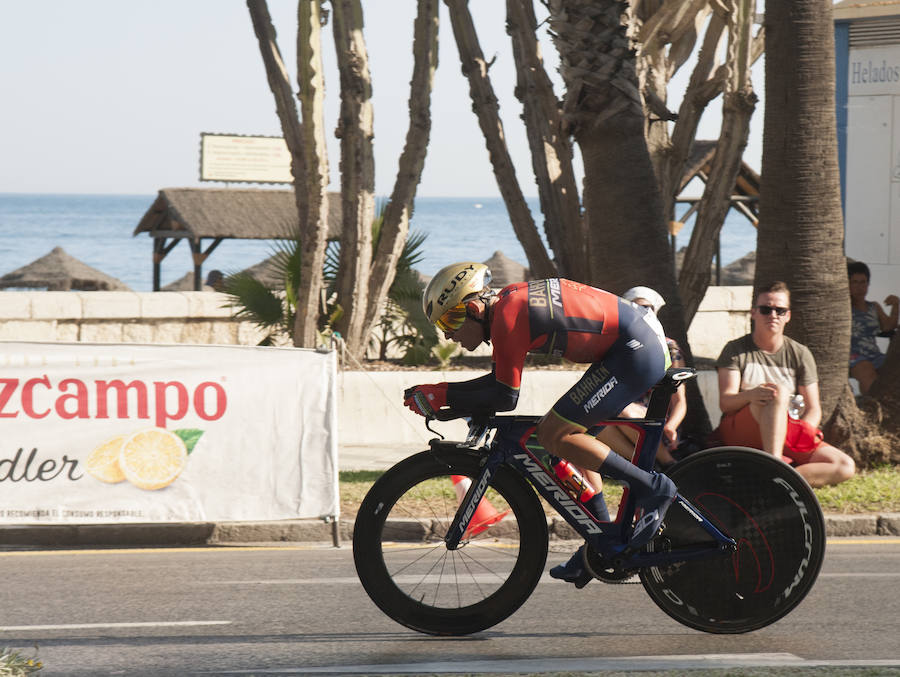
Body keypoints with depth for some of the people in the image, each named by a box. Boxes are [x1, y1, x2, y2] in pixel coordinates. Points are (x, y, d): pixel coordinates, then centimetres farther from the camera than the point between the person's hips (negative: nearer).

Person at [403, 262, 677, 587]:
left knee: (554, 435, -12)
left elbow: (505, 397, -18)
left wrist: (441, 396, -11)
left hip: (637, 351, -10)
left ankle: (652, 489, -8)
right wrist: (440, 392, 8)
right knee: (568, 436, 13)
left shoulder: (508, 317, -18)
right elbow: (499, 381, 17)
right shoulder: (505, 301, 11)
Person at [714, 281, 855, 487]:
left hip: (786, 437, 4)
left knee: (845, 467, -19)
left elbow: (814, 409, 5)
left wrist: (802, 433, -18)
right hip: (738, 432, -4)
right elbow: (725, 402, -11)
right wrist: (751, 395, -34)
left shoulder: (800, 354, 11)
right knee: (778, 392, -33)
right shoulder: (735, 350, 3)